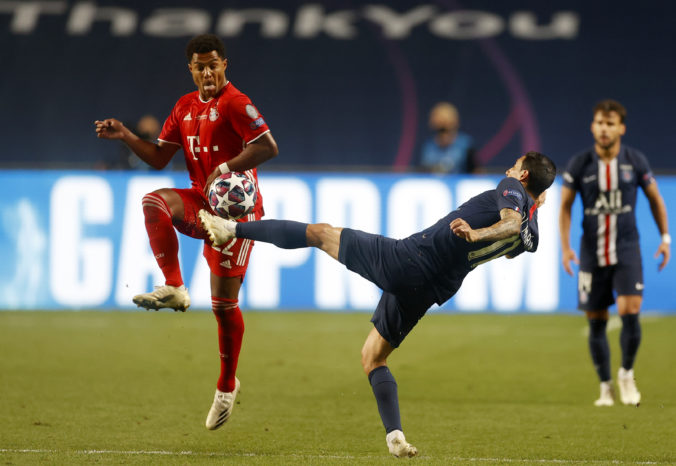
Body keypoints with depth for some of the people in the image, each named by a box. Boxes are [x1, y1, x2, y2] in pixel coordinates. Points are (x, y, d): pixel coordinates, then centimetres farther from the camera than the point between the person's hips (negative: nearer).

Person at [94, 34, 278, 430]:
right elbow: (159, 158, 13)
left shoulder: (235, 104, -11)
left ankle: (227, 386, 11)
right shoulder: (185, 107, 12)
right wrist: (126, 137, -1)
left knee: (224, 303, -5)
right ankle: (174, 289, -26)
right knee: (154, 201, -26)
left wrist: (225, 169, -24)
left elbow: (268, 147, -21)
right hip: (202, 203, 6)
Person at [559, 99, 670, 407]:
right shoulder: (579, 164, -4)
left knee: (630, 312, -16)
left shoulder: (635, 162, -3)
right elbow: (565, 206, 4)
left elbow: (655, 198, 11)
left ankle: (627, 374, 6)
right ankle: (606, 386, 17)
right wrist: (565, 247, -5)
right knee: (596, 321, 3)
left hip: (626, 248, -1)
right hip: (592, 252, 1)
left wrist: (665, 238, 7)